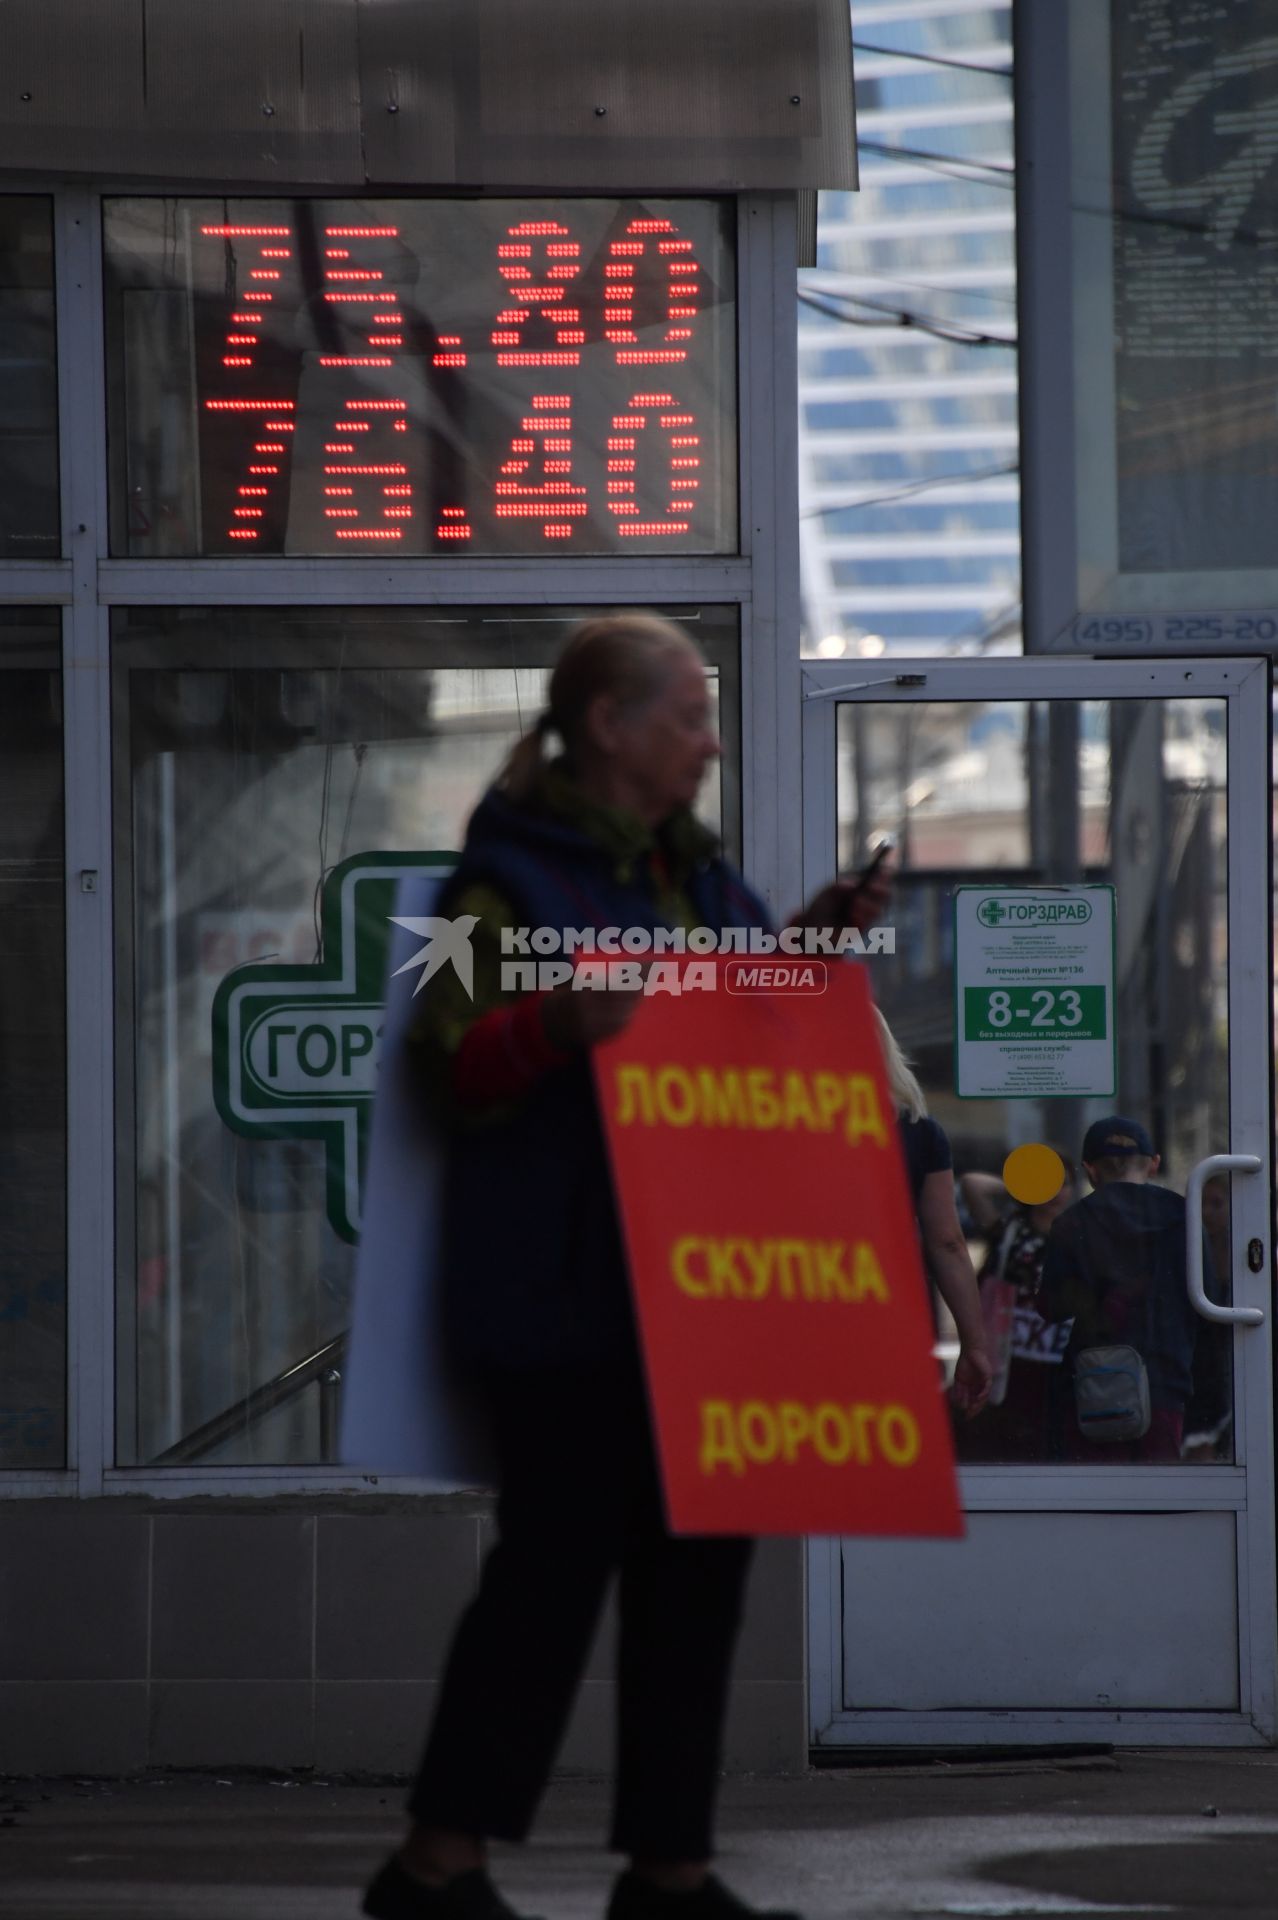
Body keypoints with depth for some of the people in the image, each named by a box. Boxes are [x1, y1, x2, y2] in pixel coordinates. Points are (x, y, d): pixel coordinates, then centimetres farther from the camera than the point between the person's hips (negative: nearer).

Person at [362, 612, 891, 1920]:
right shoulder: (512, 876, -8)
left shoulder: (692, 871, 18)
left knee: (697, 1565, 8)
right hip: (564, 1296, -8)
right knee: (560, 1556, -8)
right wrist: (554, 1029, -32)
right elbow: (452, 1065, -15)